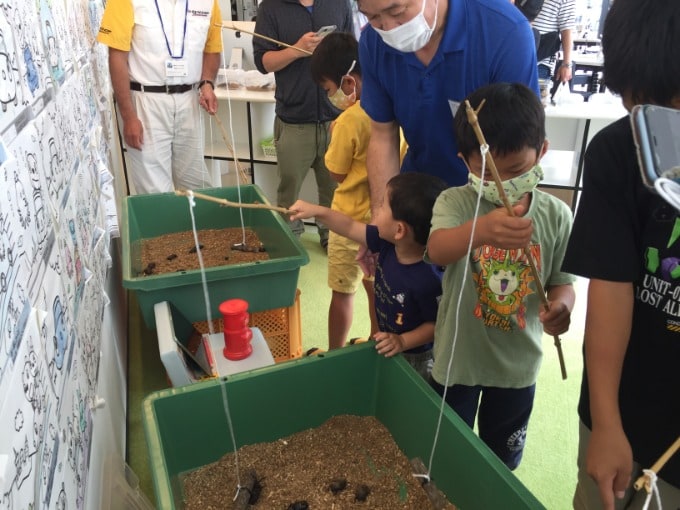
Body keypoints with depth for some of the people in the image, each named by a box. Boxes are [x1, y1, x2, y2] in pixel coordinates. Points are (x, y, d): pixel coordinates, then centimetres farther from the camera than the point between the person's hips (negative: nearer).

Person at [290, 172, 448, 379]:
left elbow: (437, 325, -23)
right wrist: (317, 211, -4)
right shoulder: (387, 242, -15)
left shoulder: (427, 281, -36)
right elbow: (350, 228, -1)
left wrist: (403, 342, -31)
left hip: (412, 359, -7)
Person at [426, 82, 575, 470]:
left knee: (503, 460, 25)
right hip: (457, 359, -1)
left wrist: (561, 305, -26)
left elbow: (561, 281, -1)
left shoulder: (556, 215, -10)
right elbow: (437, 250, -39)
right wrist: (481, 230, -61)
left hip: (518, 362, 2)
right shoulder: (455, 202, -18)